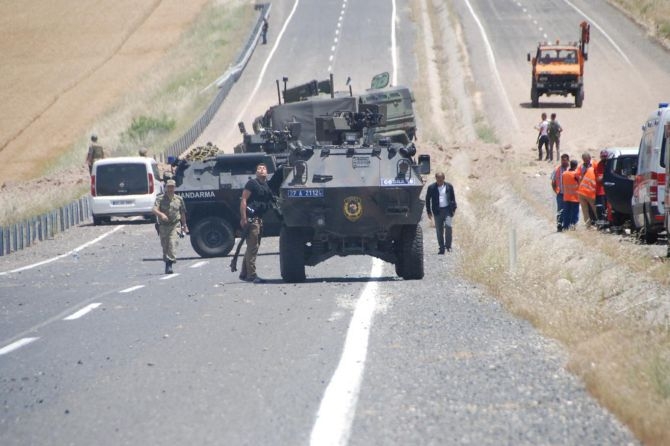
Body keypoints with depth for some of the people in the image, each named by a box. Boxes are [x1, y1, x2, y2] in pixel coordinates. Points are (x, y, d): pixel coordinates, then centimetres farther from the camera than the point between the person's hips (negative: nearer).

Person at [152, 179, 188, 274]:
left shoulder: (179, 199, 8)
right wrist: (161, 214, -34)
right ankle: (167, 262, 25)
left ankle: (170, 264, -23)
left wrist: (184, 225, 24)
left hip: (175, 225, -1)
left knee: (172, 243, -17)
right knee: (165, 246, 6)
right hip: (163, 226, 1)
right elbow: (155, 210, -13)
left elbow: (182, 213, 19)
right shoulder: (160, 198, 1)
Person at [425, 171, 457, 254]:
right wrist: (429, 212, 3)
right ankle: (441, 248, 10)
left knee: (448, 226, -18)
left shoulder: (449, 187, 4)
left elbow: (453, 198, 13)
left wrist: (453, 208, 6)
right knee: (439, 230, 2)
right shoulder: (432, 188, 1)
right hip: (438, 211, 1)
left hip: (447, 210, -1)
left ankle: (448, 245, -3)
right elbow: (427, 200, 7)